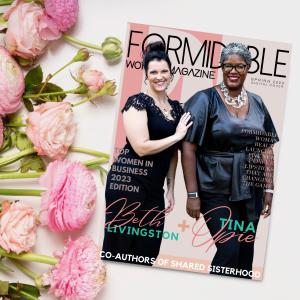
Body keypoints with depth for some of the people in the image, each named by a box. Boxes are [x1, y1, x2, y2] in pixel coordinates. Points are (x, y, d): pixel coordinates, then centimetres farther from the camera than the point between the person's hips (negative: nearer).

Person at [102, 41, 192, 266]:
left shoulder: (177, 108, 14)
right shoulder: (137, 102, -7)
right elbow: (141, 147, -16)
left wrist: (171, 189, 14)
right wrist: (177, 135, -8)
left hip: (155, 188, 7)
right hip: (127, 183, -7)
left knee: (149, 250, 10)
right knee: (119, 249, 0)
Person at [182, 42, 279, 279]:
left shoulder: (257, 103, 7)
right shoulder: (205, 100, -7)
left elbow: (266, 149, 11)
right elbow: (188, 148, -10)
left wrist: (269, 188, 6)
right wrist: (192, 194, -13)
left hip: (251, 192, 5)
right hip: (217, 192, -5)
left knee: (246, 253, 11)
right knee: (229, 251, -10)